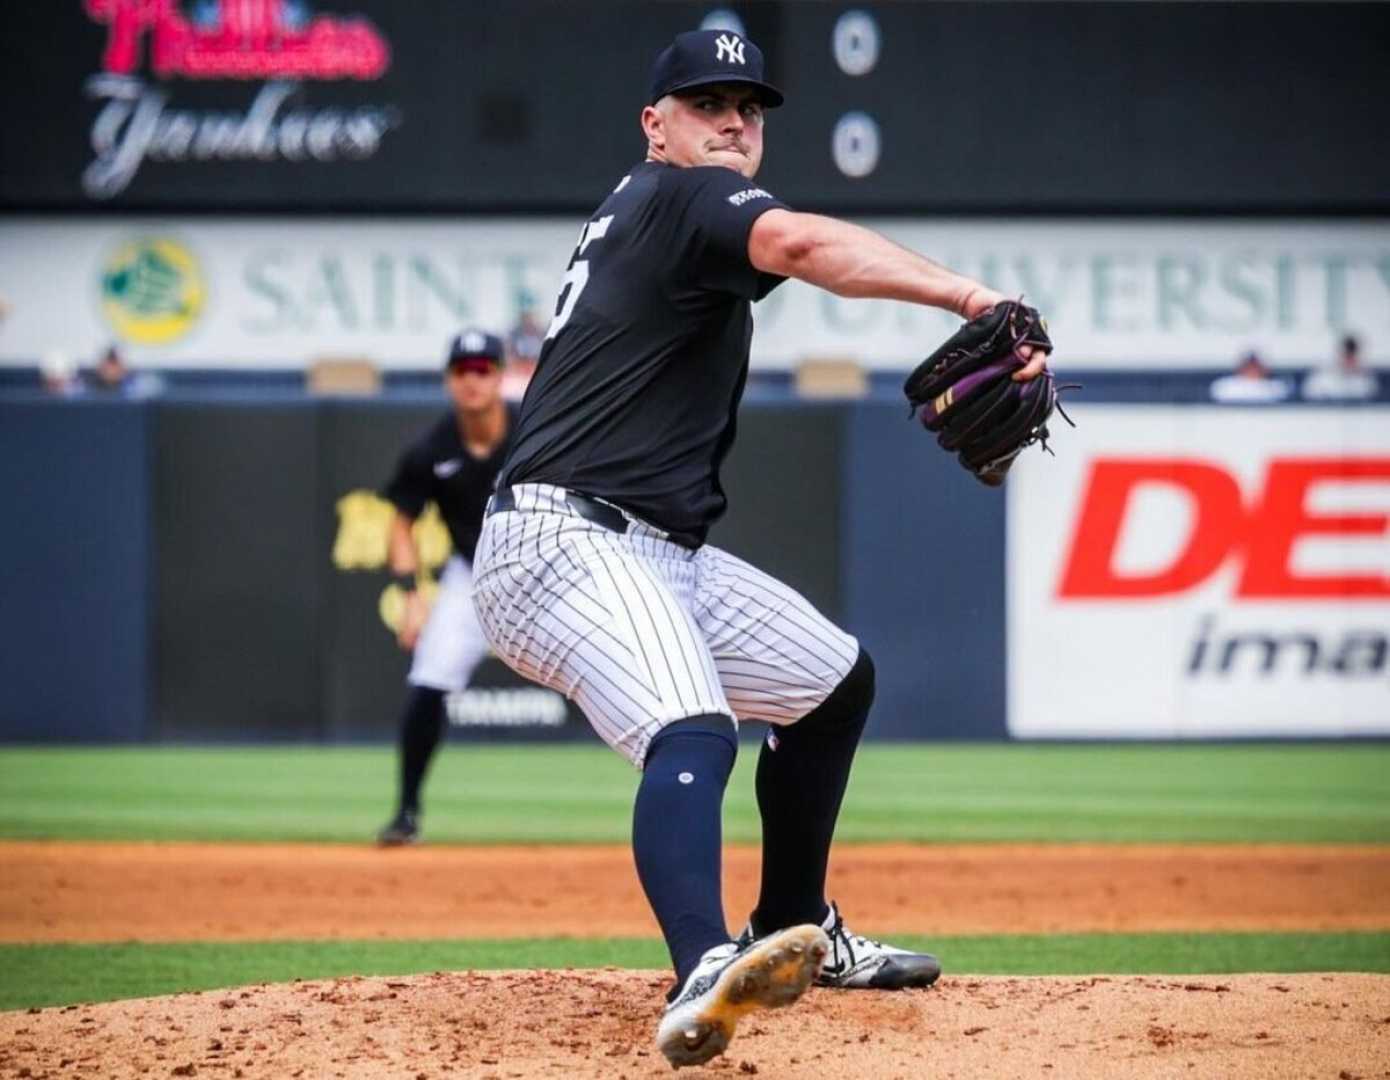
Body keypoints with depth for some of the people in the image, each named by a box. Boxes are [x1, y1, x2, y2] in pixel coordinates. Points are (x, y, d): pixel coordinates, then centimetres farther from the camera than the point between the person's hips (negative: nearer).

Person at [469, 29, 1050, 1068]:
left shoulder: (626, 217, 20)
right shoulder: (681, 196, -9)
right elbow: (799, 242, -29)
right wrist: (971, 299, -42)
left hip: (664, 555, 11)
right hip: (568, 544, -11)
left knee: (835, 679, 23)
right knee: (695, 733, -35)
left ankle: (794, 929, 34)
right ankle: (705, 976, -57)